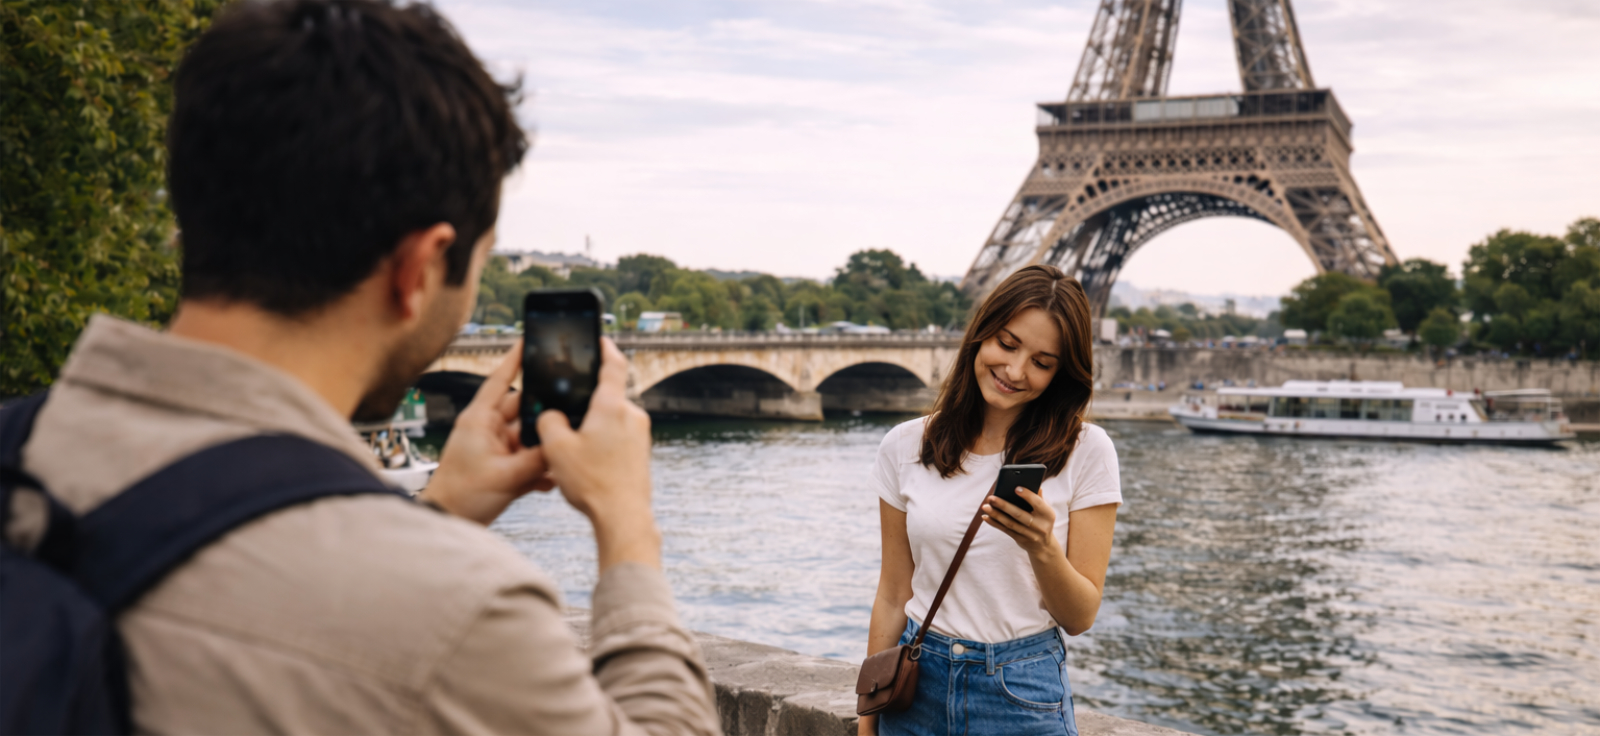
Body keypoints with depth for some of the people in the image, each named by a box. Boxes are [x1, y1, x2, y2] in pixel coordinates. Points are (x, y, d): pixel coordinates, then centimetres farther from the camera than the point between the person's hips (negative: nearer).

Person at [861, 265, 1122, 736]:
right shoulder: (905, 447, -1)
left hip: (1025, 697, -2)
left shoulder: (1086, 451, -7)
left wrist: (1043, 549, -24)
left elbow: (1081, 617, -6)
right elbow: (893, 597, 4)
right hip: (917, 688, 2)